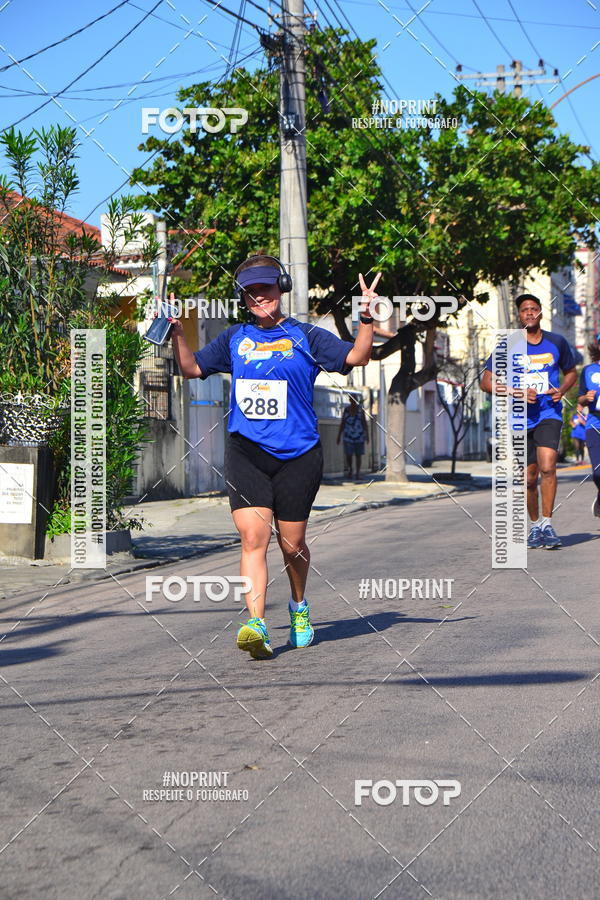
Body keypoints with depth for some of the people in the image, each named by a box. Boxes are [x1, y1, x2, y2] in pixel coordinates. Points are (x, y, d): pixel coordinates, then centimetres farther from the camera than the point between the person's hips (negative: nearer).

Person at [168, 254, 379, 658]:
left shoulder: (305, 336, 3)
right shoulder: (235, 338, 13)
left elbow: (356, 356, -7)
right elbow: (192, 367, 20)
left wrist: (367, 318, -20)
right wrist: (177, 328, 8)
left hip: (297, 455, -1)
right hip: (246, 453, 2)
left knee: (292, 544, 8)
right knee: (253, 537, -14)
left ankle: (299, 606, 36)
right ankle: (256, 625, -19)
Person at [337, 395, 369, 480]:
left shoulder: (360, 409, 1)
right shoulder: (346, 410, 3)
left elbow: (364, 423, 3)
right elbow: (342, 424, 7)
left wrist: (367, 434, -3)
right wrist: (339, 436, 7)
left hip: (359, 436, 0)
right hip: (348, 436, 0)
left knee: (358, 455, 2)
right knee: (348, 454, -6)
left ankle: (358, 473, 12)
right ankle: (349, 469, 21)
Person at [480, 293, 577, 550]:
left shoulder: (556, 342, 5)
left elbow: (571, 372, 22)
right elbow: (486, 382, -3)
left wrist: (562, 390, 0)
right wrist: (518, 393, -15)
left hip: (549, 415, 0)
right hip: (520, 419, 0)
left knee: (547, 466, -20)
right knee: (529, 478, 7)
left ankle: (547, 524, -13)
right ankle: (535, 526, 25)